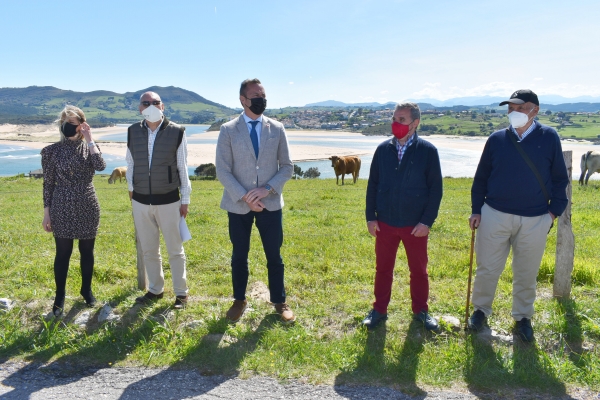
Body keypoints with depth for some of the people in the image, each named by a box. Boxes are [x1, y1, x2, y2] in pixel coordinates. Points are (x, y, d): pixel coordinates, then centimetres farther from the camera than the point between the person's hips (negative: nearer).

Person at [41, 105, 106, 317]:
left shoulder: (89, 147, 3)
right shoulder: (52, 151, -3)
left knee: (87, 251, 12)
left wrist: (90, 139, -15)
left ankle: (86, 290, 30)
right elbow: (48, 183, 0)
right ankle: (59, 296, 20)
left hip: (88, 208, 2)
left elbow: (101, 166, -19)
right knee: (63, 253, 5)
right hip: (62, 209, -2)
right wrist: (46, 212, -1)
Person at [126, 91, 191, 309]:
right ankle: (155, 289, 32)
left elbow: (183, 167, -4)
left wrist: (185, 199, -3)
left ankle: (181, 293, 22)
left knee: (175, 250, 7)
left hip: (168, 200, -3)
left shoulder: (176, 132, -7)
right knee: (148, 250, 15)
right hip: (141, 201, 3)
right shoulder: (133, 132, 1)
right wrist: (131, 188, 12)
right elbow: (130, 163, 10)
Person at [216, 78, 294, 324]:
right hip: (238, 205, -1)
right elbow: (222, 171, -7)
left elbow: (287, 167, 2)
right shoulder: (228, 130, -4)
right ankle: (239, 301, 33)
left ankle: (279, 302, 27)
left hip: (270, 204, 1)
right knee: (239, 256, 13)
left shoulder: (277, 129, 1)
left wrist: (267, 188, -14)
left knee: (274, 256, 10)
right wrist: (245, 198, -16)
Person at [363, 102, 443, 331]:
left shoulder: (428, 151, -7)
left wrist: (427, 221, -11)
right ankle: (379, 310, 29)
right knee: (383, 269, 13)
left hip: (416, 225, -2)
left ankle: (420, 311, 33)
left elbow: (436, 188, -6)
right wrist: (370, 217, 0)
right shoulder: (383, 149, 0)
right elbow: (373, 184, 4)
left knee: (419, 270, 14)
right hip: (385, 223, 2)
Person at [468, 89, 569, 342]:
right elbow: (481, 177, 6)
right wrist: (476, 210, 3)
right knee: (487, 269, 9)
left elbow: (559, 178, 5)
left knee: (527, 274, 13)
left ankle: (523, 317, 32)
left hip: (534, 221, 0)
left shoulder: (549, 137, -1)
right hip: (495, 216, 1)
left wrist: (555, 209, -2)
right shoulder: (497, 139, 1)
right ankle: (480, 310, 29)